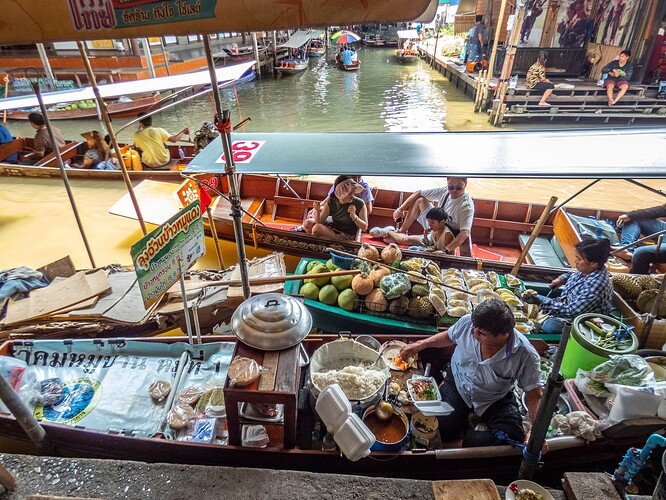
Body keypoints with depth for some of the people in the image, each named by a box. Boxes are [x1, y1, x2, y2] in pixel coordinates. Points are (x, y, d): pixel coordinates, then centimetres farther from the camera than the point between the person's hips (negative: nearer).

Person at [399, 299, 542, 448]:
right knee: (442, 430, -20)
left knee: (513, 435, -23)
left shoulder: (525, 355, -27)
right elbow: (449, 336, 2)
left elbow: (534, 393, -14)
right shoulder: (468, 322, -22)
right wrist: (420, 345, -3)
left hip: (495, 401, 0)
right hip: (458, 384, 0)